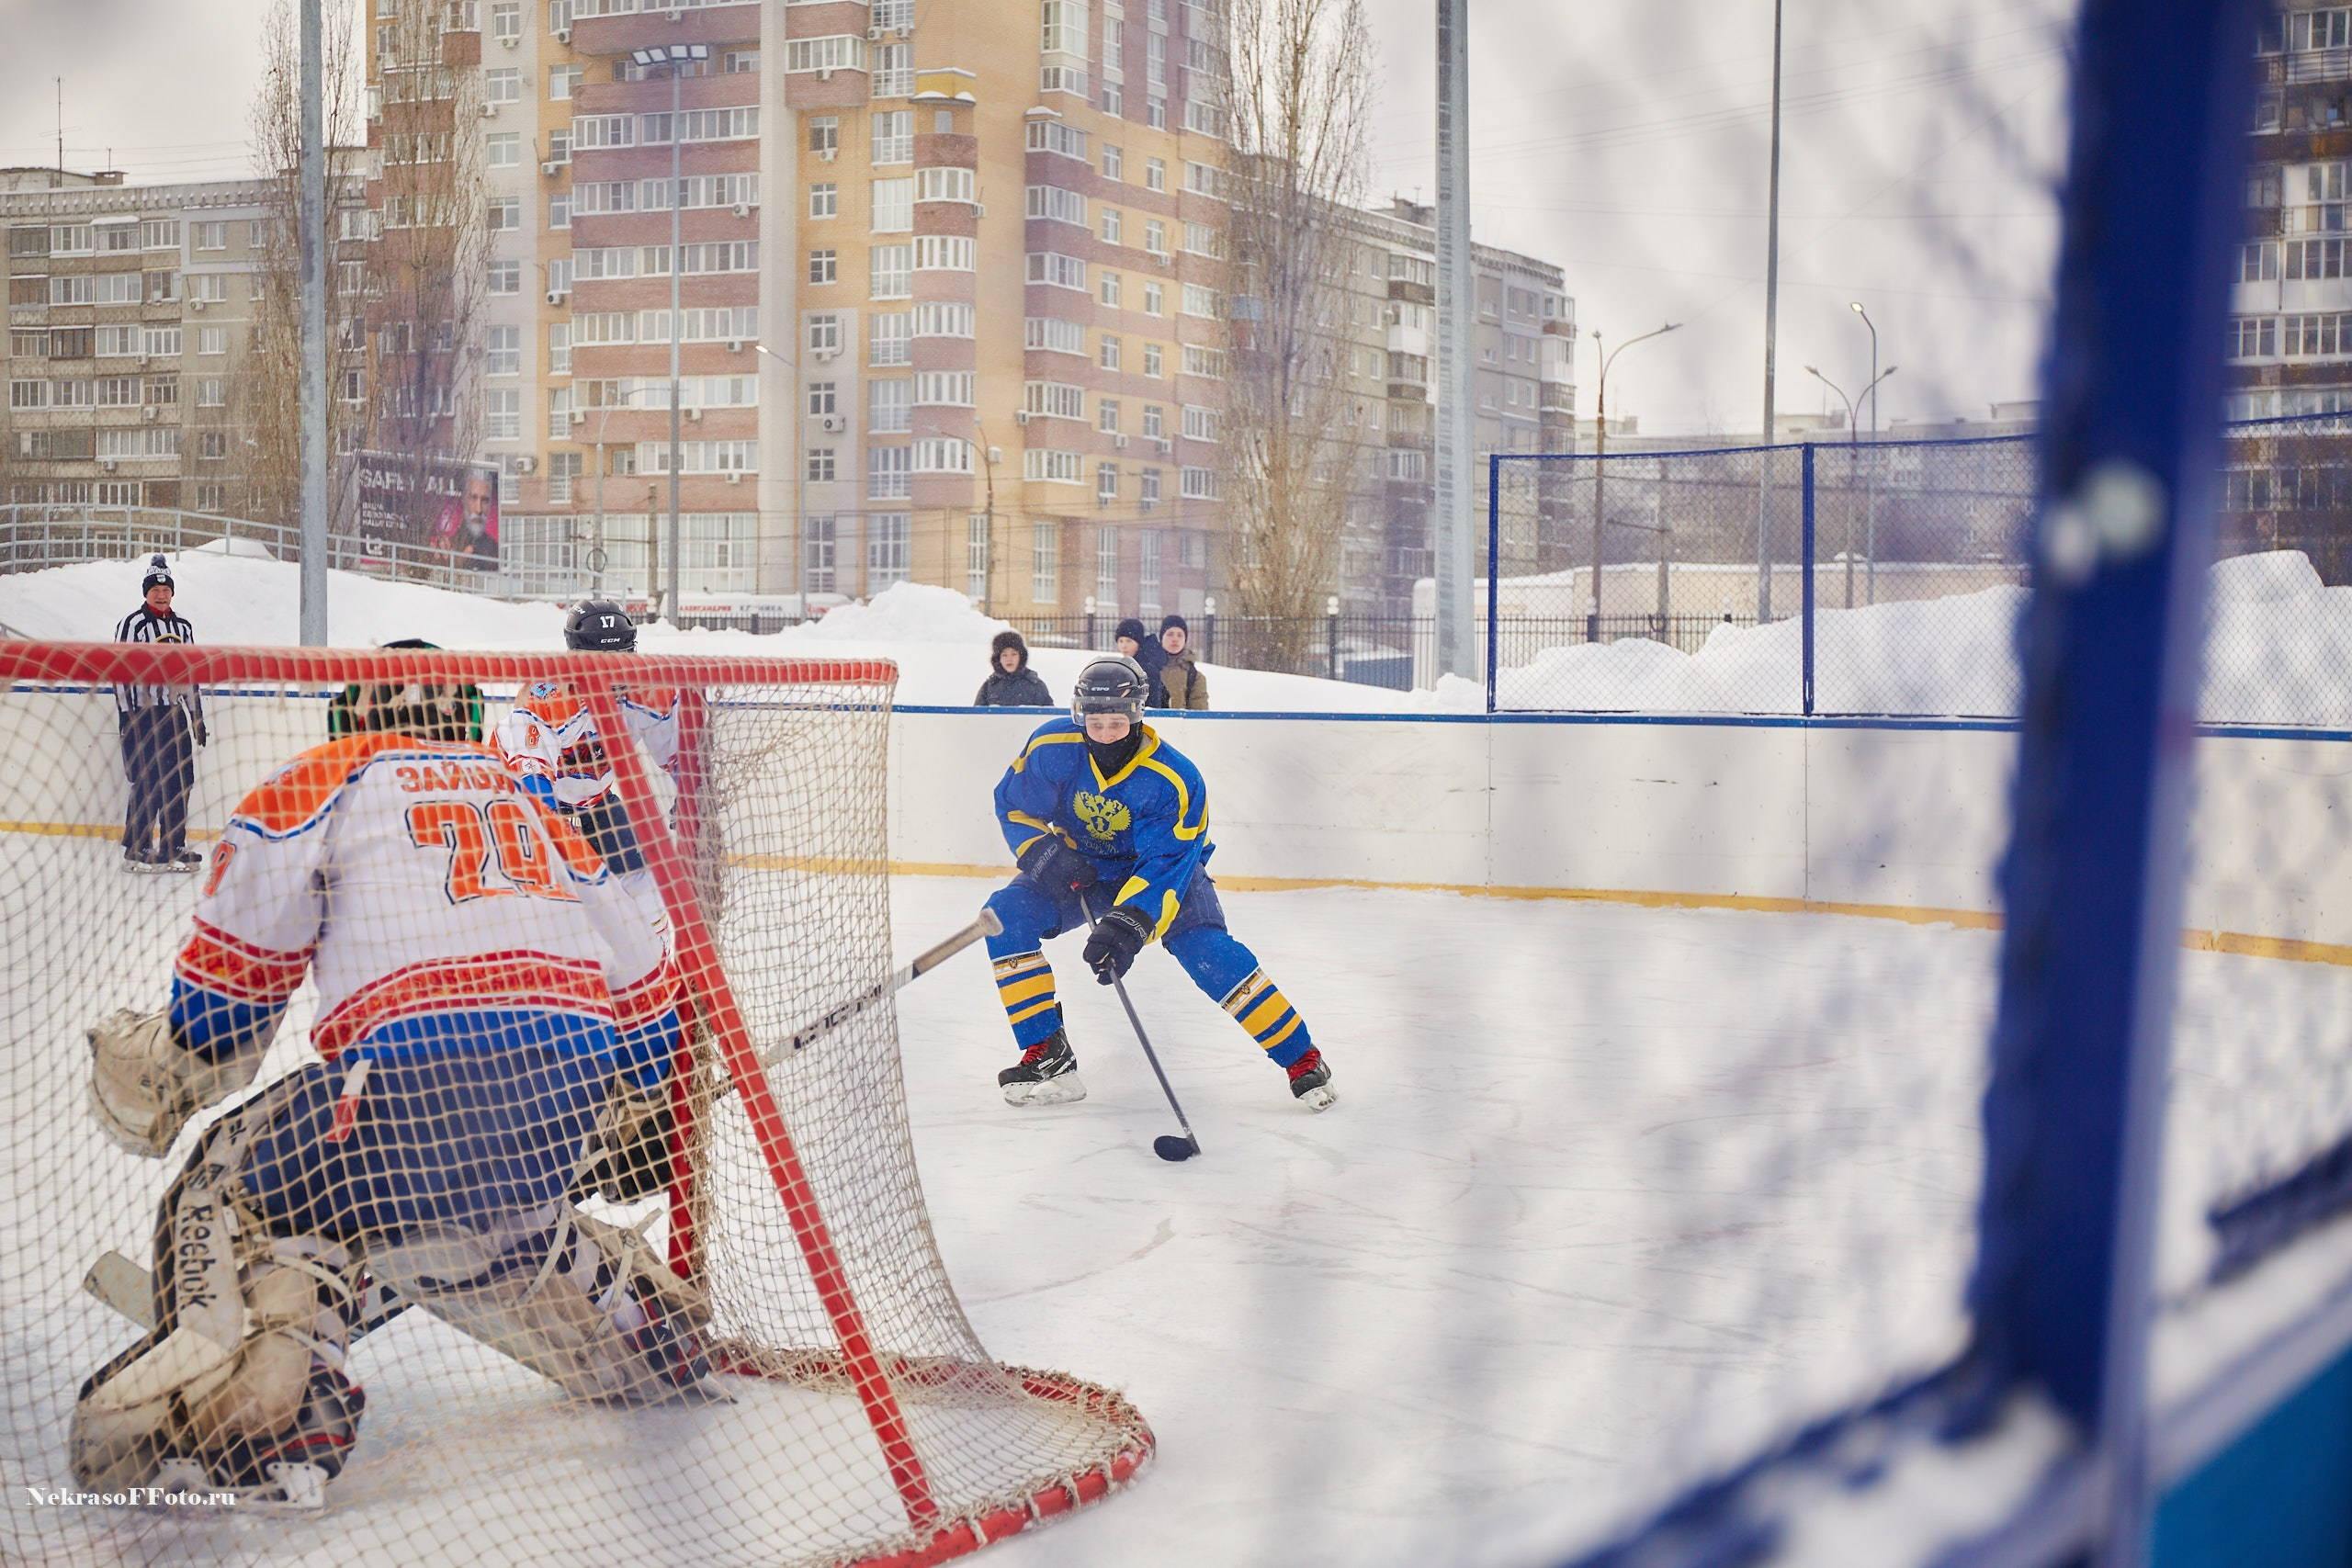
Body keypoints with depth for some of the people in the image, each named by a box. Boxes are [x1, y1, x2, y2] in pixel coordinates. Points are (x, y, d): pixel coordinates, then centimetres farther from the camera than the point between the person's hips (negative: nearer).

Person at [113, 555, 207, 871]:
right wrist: (126, 716, -14)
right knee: (148, 782, -9)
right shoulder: (132, 625, -7)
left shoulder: (183, 626, 14)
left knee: (181, 779, 6)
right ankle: (135, 848, -2)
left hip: (175, 712, 7)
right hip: (142, 713, -7)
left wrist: (197, 715, 17)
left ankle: (173, 846, 15)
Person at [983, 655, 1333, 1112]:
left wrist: (1128, 925, -42)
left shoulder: (1175, 780, -28)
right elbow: (1014, 806, -5)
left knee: (1210, 955, -24)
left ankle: (1302, 1058, -9)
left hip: (1164, 871, -3)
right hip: (1077, 868, 3)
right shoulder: (1052, 748, -20)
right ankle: (1047, 1055, -13)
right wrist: (1045, 854, -23)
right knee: (1006, 915, -19)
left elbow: (1165, 865, -30)